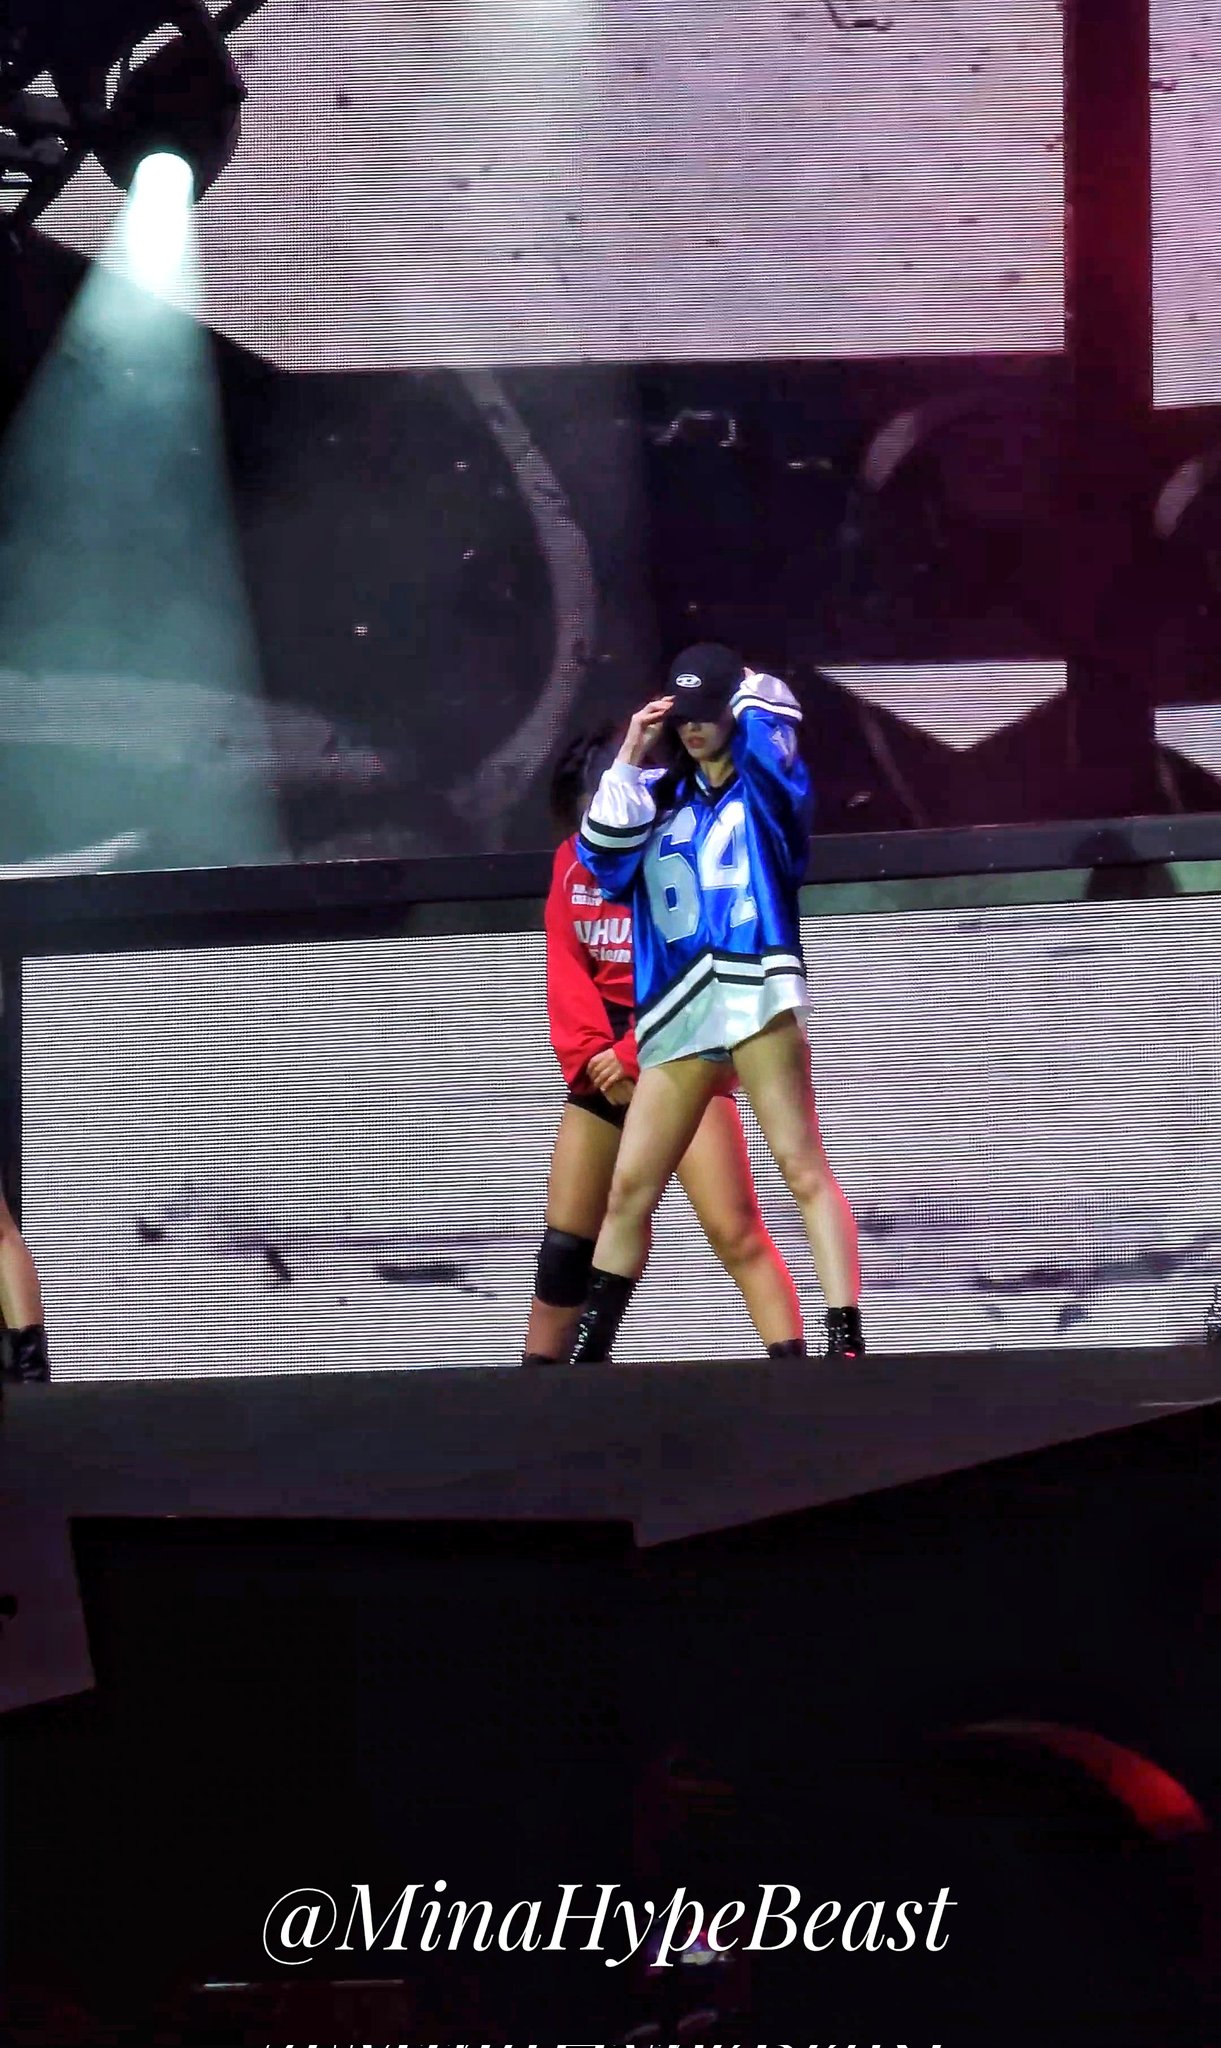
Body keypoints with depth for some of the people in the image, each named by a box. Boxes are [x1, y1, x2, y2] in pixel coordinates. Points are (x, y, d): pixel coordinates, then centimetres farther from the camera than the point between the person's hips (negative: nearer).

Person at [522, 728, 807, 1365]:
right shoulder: (571, 864, 8)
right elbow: (566, 970, 3)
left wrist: (634, 1057, -23)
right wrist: (590, 1055, -13)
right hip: (603, 1067, 6)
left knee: (735, 1231, -17)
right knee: (564, 1242, 9)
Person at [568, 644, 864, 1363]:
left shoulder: (766, 787, 11)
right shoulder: (662, 799, 22)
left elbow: (767, 722, -8)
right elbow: (605, 855, 9)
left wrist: (751, 686, 14)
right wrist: (630, 760, 6)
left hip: (754, 988, -4)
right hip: (677, 1009, 4)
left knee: (803, 1166, -16)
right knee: (629, 1190, 3)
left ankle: (846, 1343, -22)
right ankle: (587, 1354, 12)